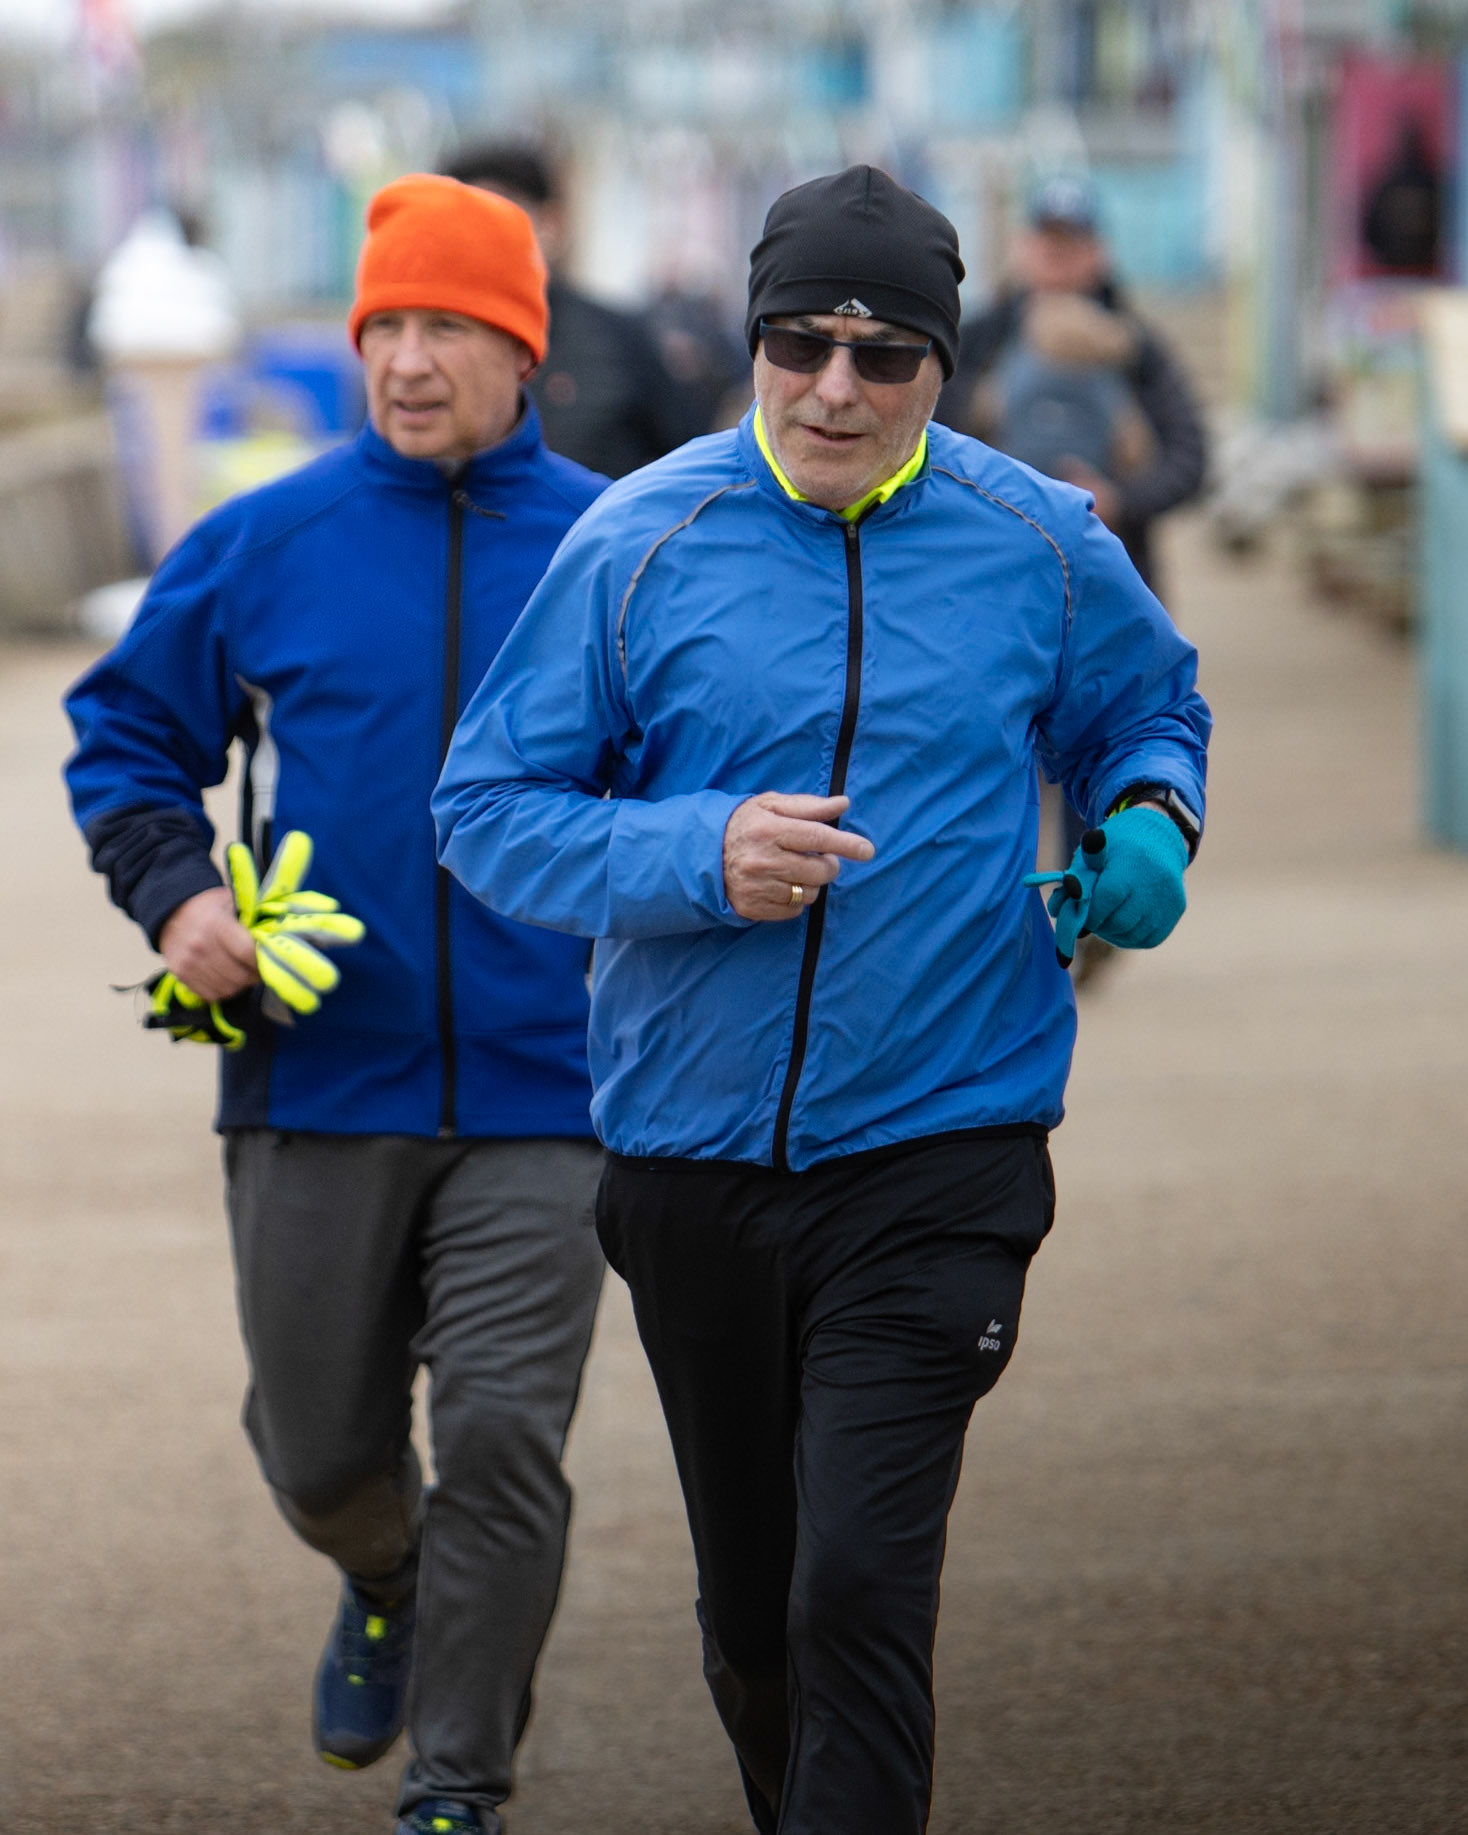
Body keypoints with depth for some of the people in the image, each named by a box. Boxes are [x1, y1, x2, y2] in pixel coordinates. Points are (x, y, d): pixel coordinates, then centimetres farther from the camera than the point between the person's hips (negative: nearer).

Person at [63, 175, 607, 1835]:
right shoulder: (261, 548, 3)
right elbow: (125, 735, 12)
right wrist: (175, 892, -5)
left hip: (538, 1093, -1)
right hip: (315, 1086, 1)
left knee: (501, 1441, -9)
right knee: (319, 1448, 10)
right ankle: (387, 1586, 45)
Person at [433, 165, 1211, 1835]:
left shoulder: (1043, 550, 0)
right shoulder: (640, 543, -4)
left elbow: (1147, 706, 21)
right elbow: (486, 808, -2)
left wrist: (1147, 824, -2)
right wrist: (698, 856, -18)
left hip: (937, 1153, -2)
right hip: (690, 1156, 2)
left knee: (857, 1590, -15)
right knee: (749, 1608, 15)